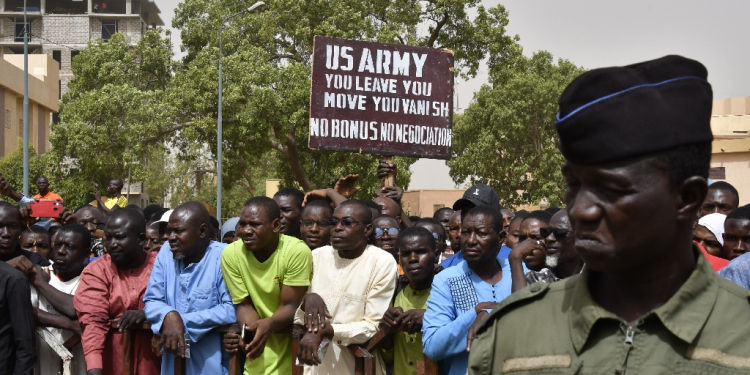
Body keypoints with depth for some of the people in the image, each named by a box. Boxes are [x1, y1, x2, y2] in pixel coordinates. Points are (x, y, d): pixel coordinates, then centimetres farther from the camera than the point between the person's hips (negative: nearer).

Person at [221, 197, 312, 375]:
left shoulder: (297, 251, -19)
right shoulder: (231, 254, -10)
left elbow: (290, 306, -15)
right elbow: (244, 305, -5)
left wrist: (268, 325, -35)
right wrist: (251, 331, -26)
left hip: (293, 347, -2)